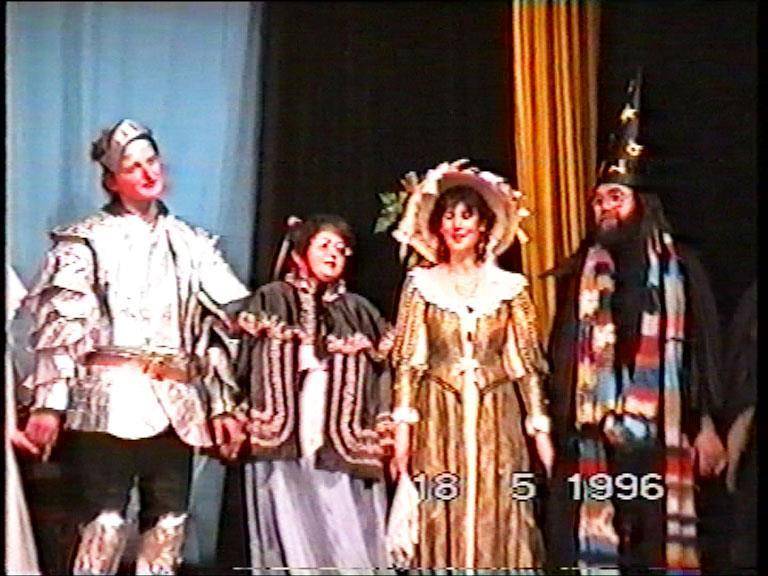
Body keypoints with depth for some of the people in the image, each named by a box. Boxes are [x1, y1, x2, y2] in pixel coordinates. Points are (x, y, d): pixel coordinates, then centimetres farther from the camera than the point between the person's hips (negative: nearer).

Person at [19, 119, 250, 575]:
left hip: (176, 402, 4)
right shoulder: (87, 240, 5)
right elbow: (59, 324, -3)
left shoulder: (191, 244, 17)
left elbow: (213, 330, 15)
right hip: (110, 397, -4)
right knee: (107, 519, -11)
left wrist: (222, 406, 9)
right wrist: (48, 402, -13)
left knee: (169, 520, 4)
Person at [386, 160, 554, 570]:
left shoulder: (510, 287, 7)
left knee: (499, 521, -1)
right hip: (439, 419, 0)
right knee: (441, 522, 0)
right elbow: (408, 361, 2)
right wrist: (402, 426, -7)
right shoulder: (421, 284, 5)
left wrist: (540, 429, 0)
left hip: (496, 420, 1)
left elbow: (527, 362, 6)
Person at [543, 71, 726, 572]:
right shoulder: (580, 274, 8)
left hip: (661, 433, -1)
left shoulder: (680, 269, 4)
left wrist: (706, 425, -3)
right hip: (594, 434, 1)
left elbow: (703, 351, 2)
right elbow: (562, 355, 8)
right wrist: (560, 425, 2)